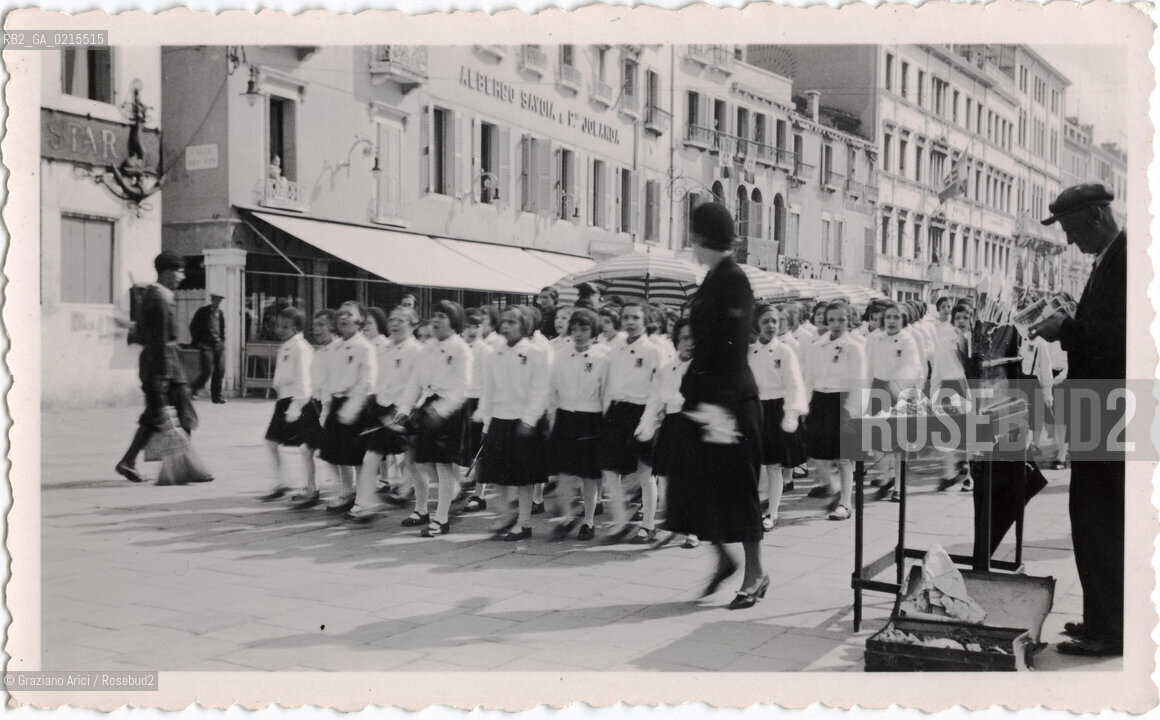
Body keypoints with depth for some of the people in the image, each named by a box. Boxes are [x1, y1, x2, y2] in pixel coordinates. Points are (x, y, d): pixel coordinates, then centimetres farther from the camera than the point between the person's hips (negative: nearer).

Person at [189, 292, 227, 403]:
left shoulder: (220, 313, 12)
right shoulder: (202, 311, -1)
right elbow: (193, 327, 1)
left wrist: (222, 342, 12)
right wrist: (197, 342, -4)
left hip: (217, 345, 5)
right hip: (205, 344, -5)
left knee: (220, 370, -1)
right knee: (208, 370, -13)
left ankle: (216, 396, 6)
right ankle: (195, 389, 9)